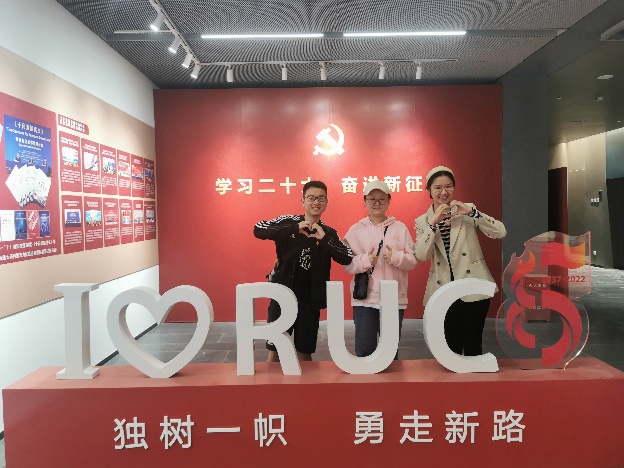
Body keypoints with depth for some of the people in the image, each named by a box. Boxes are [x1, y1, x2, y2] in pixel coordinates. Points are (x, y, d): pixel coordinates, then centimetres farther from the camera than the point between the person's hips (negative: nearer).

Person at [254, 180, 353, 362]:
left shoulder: (330, 233, 1)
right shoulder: (289, 222, -4)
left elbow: (348, 259, -10)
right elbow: (258, 230, -19)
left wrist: (324, 239, -22)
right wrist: (295, 228, -28)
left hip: (309, 299, 1)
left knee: (304, 351, 13)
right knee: (275, 348, 9)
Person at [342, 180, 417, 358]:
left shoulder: (400, 228, 5)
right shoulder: (356, 230, 4)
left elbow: (413, 261, 2)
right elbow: (346, 263, 0)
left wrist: (396, 257, -17)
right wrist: (365, 260, -18)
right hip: (364, 298, 0)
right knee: (364, 350, 4)